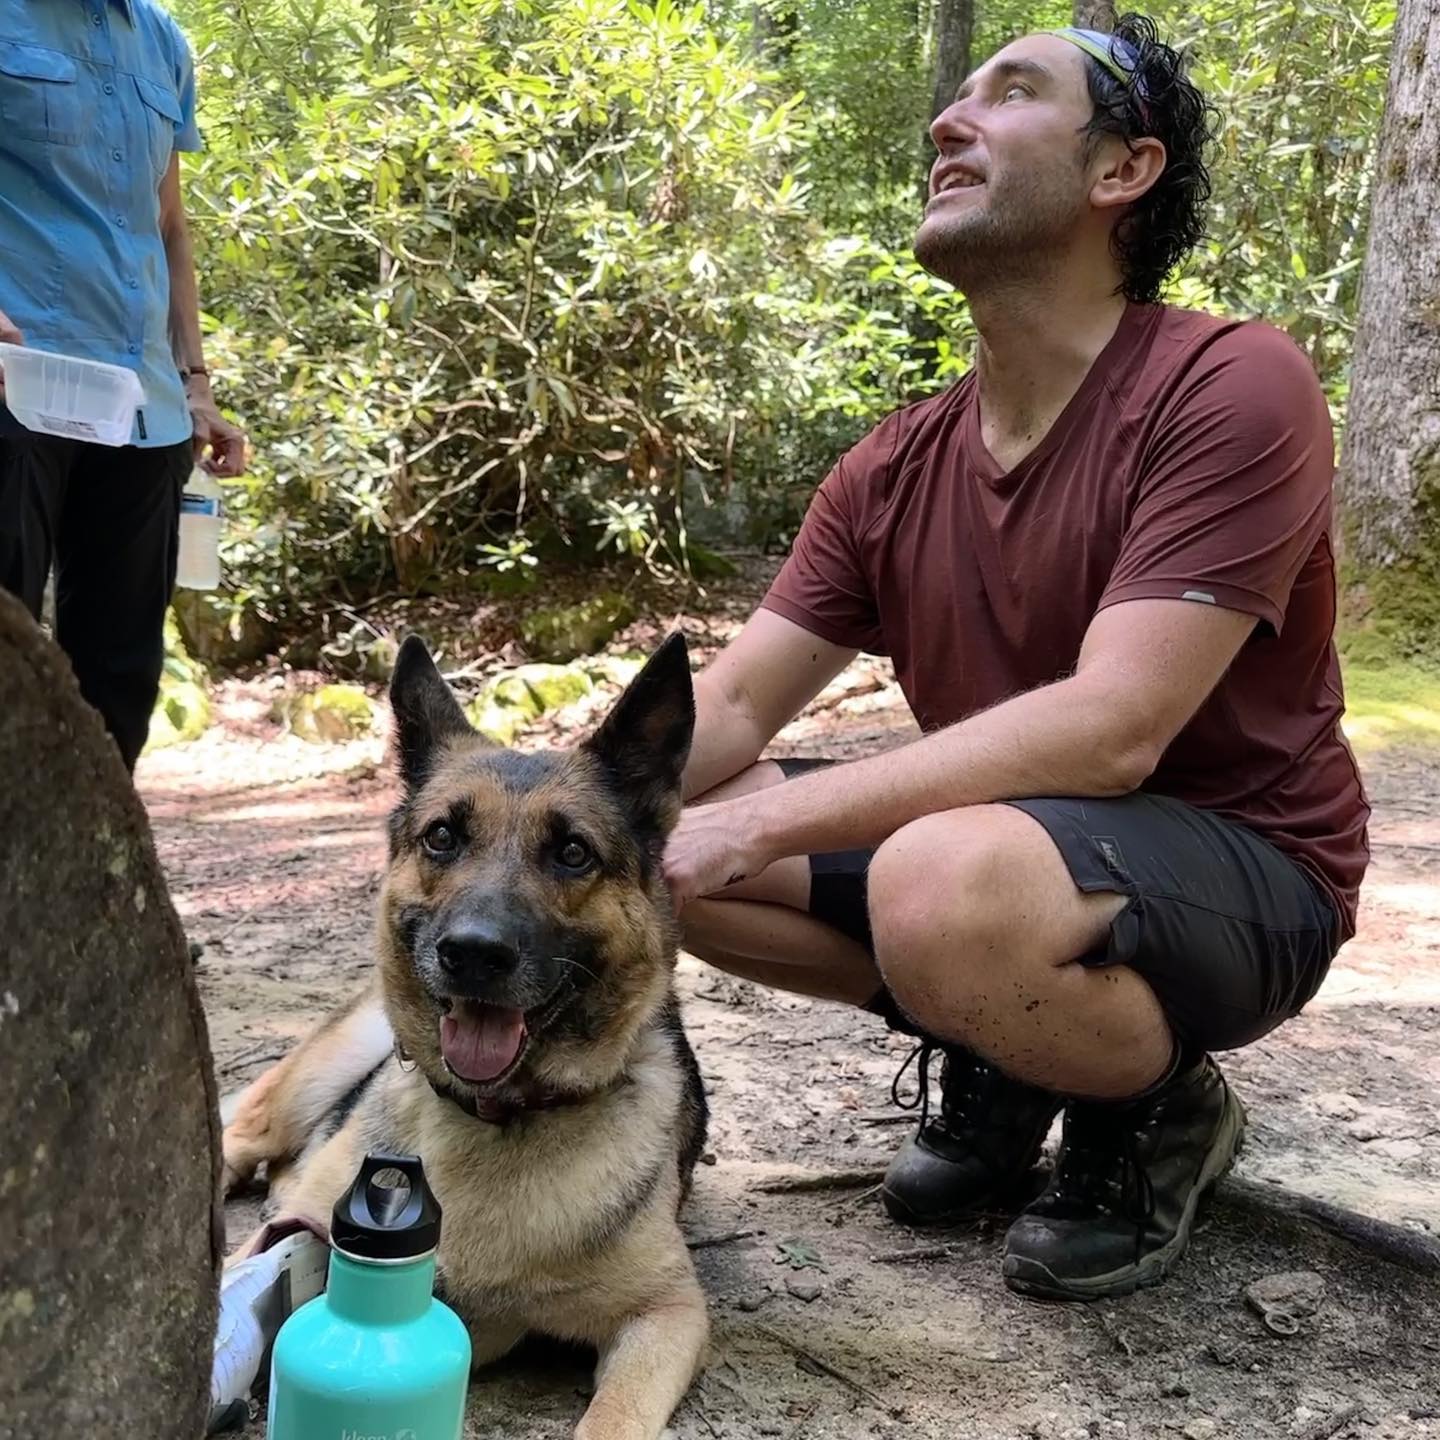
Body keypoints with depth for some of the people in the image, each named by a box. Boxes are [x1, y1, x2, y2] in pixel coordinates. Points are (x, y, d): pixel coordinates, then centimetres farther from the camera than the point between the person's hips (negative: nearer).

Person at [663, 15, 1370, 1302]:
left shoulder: (1232, 387, -19)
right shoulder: (893, 471, 1)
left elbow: (1111, 730, -28)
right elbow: (733, 703, 0)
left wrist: (756, 825, -30)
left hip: (1243, 873, -6)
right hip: (1003, 840, 7)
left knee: (947, 885, -38)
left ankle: (1153, 1108, -5)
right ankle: (999, 1038, 7)